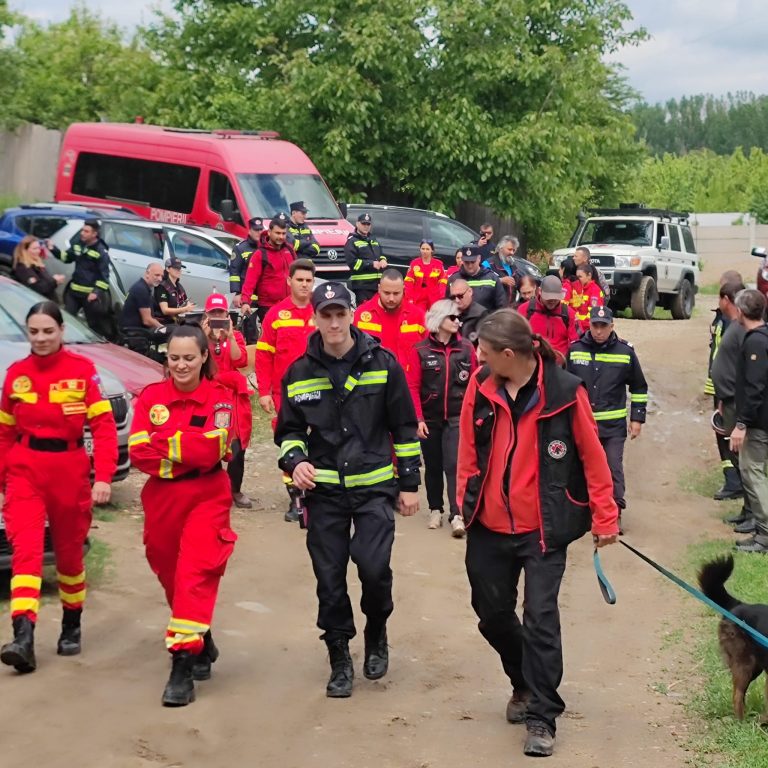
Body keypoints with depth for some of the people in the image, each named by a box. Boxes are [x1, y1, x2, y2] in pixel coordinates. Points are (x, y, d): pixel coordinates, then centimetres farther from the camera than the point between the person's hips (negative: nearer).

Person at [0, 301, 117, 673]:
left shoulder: (82, 370, -4)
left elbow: (104, 425, -7)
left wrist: (104, 476, -15)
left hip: (70, 469, -1)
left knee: (69, 552, 14)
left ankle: (72, 627, 34)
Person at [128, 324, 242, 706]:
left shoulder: (220, 397, -5)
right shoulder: (151, 396, 3)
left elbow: (211, 449, -18)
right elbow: (138, 451, -8)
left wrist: (164, 442, -13)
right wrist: (189, 454, -14)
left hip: (207, 498, -4)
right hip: (162, 499, 4)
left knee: (195, 574, -14)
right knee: (171, 575, 14)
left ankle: (184, 665, -15)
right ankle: (202, 645, 35)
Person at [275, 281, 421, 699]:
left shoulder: (382, 363, -3)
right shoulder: (300, 372, 3)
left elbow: (405, 428, 3)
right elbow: (289, 430, 14)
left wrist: (409, 483, 4)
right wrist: (295, 461, -8)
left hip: (376, 486, -2)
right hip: (324, 491, 2)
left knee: (374, 567, -15)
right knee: (330, 580, 4)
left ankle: (376, 633, 15)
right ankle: (340, 658, 22)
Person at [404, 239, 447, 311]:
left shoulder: (438, 264, 1)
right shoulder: (414, 263, 1)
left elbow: (443, 283, 2)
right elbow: (409, 282, 0)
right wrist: (409, 298, -7)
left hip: (434, 299, 0)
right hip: (418, 299, 0)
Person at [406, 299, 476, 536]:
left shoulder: (466, 348, 0)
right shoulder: (421, 351, -4)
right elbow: (412, 387, -6)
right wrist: (418, 419, -11)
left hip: (457, 418, 0)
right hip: (430, 419, 0)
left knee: (454, 465, -12)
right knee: (433, 467, 13)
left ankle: (457, 515, -14)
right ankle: (436, 509, 28)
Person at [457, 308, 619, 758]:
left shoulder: (565, 392, -15)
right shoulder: (480, 387, -4)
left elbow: (591, 456, -7)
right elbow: (469, 451, 6)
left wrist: (605, 516, -3)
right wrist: (465, 503, 7)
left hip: (543, 528, -4)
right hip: (488, 526, 5)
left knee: (540, 619, -5)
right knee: (492, 614, 15)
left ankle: (541, 717, 8)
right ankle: (526, 684, 40)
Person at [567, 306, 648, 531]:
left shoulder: (625, 352, -2)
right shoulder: (575, 350, 2)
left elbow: (639, 388, 8)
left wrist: (637, 418, 3)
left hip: (613, 425, -2)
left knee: (614, 469, -2)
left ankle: (616, 513, 7)